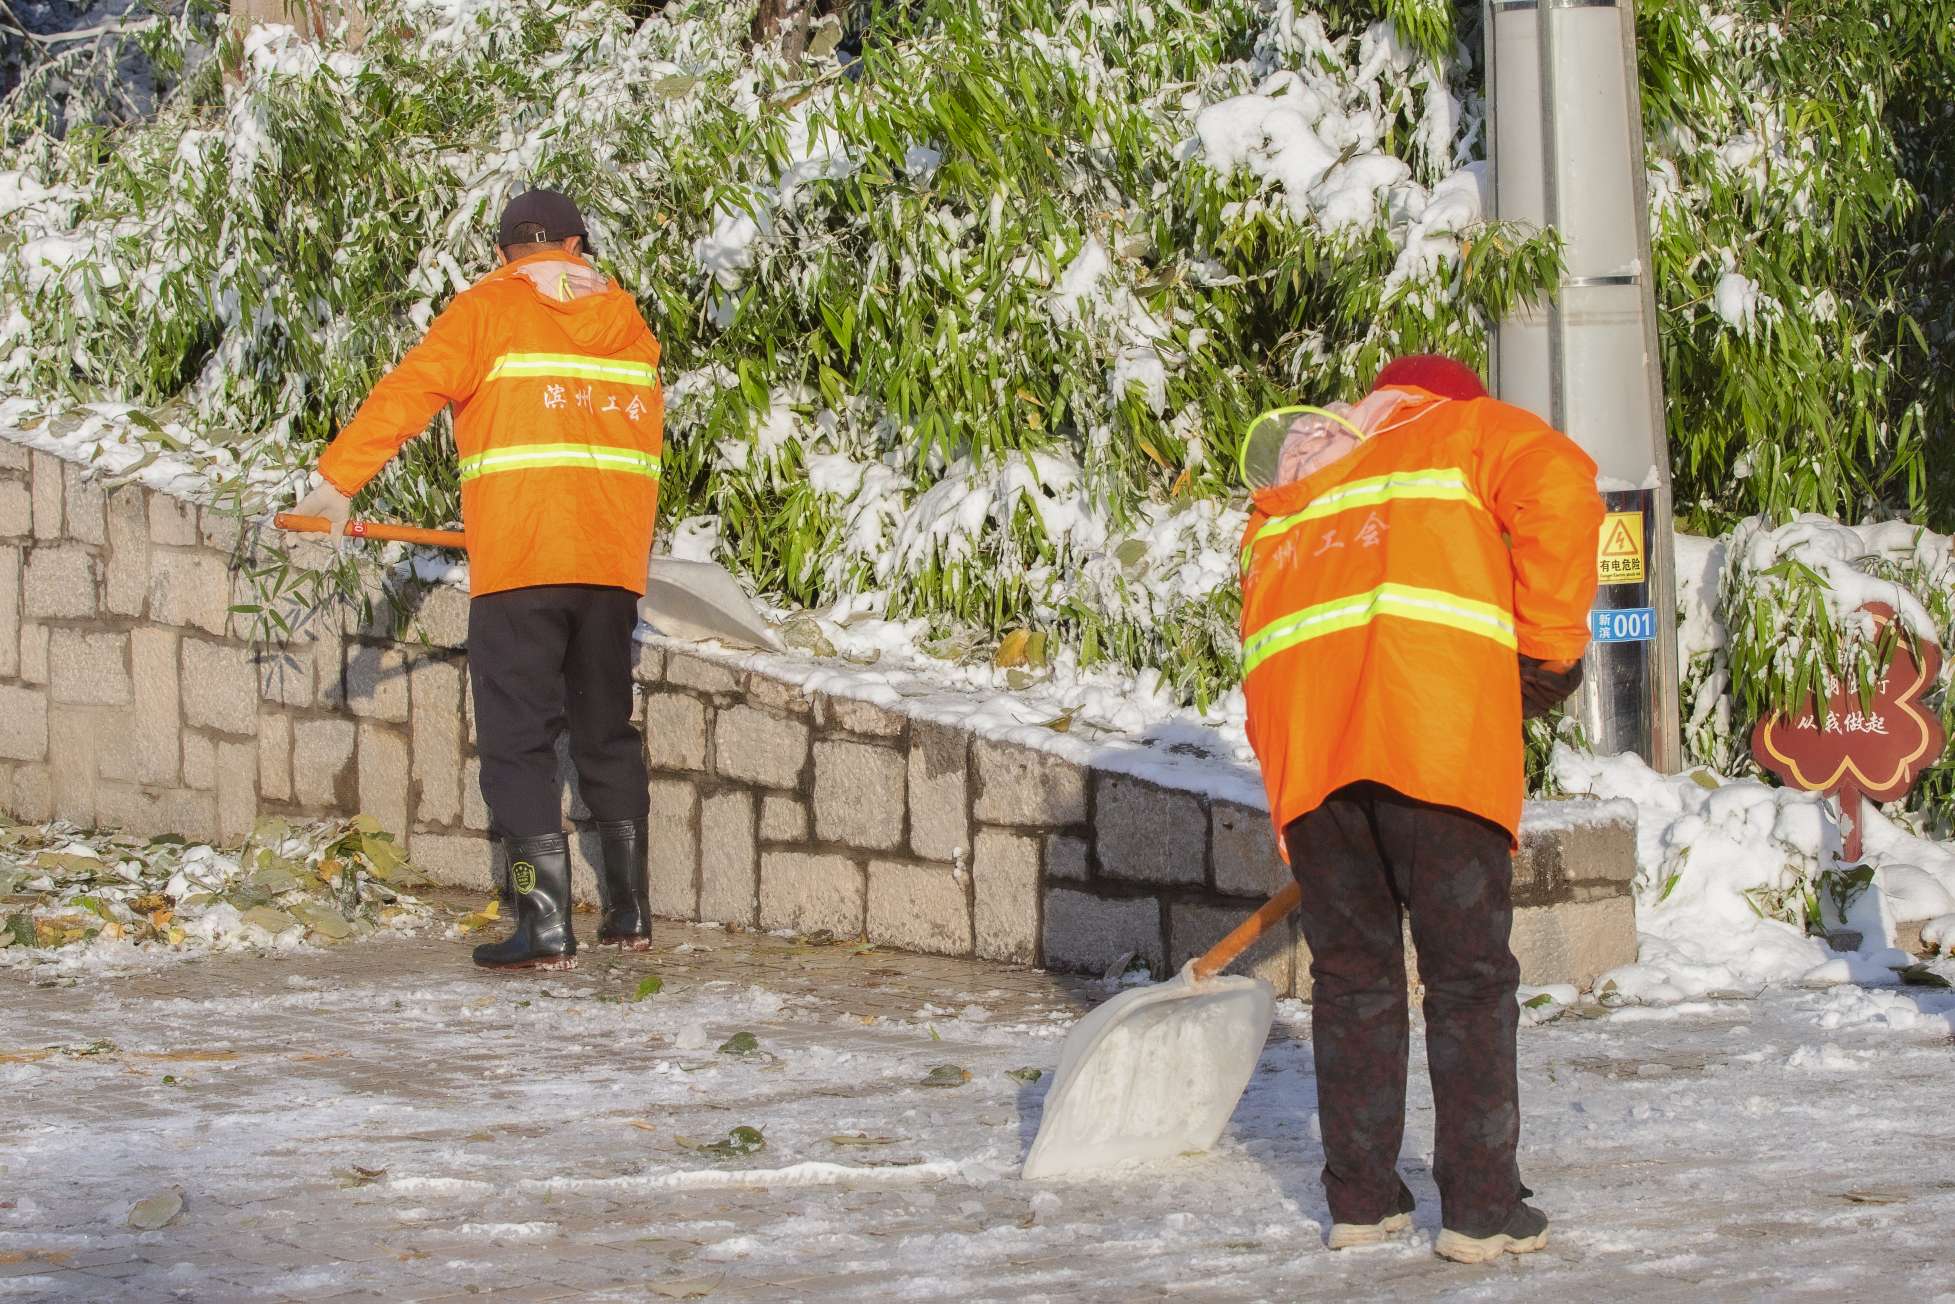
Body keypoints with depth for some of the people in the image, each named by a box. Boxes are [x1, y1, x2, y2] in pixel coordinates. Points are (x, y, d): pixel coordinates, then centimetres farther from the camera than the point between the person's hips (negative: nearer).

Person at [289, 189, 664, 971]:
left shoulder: (487, 311, 0)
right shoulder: (627, 321, 15)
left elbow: (409, 392, -9)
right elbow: (643, 438, 17)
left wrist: (337, 480, -6)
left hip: (517, 558, -5)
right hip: (613, 559, 5)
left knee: (517, 744, -2)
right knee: (608, 735, 17)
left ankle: (545, 928, -9)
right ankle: (629, 913, 21)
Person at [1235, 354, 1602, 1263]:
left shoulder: (1293, 475, 37)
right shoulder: (1470, 427, 23)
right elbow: (1559, 486, 0)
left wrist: (1284, 764, 27)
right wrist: (1549, 644, 5)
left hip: (1299, 718, 4)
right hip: (1432, 710, -4)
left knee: (1350, 973, 14)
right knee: (1469, 973, 1)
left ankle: (1361, 1201, 17)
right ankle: (1482, 1211, 1)